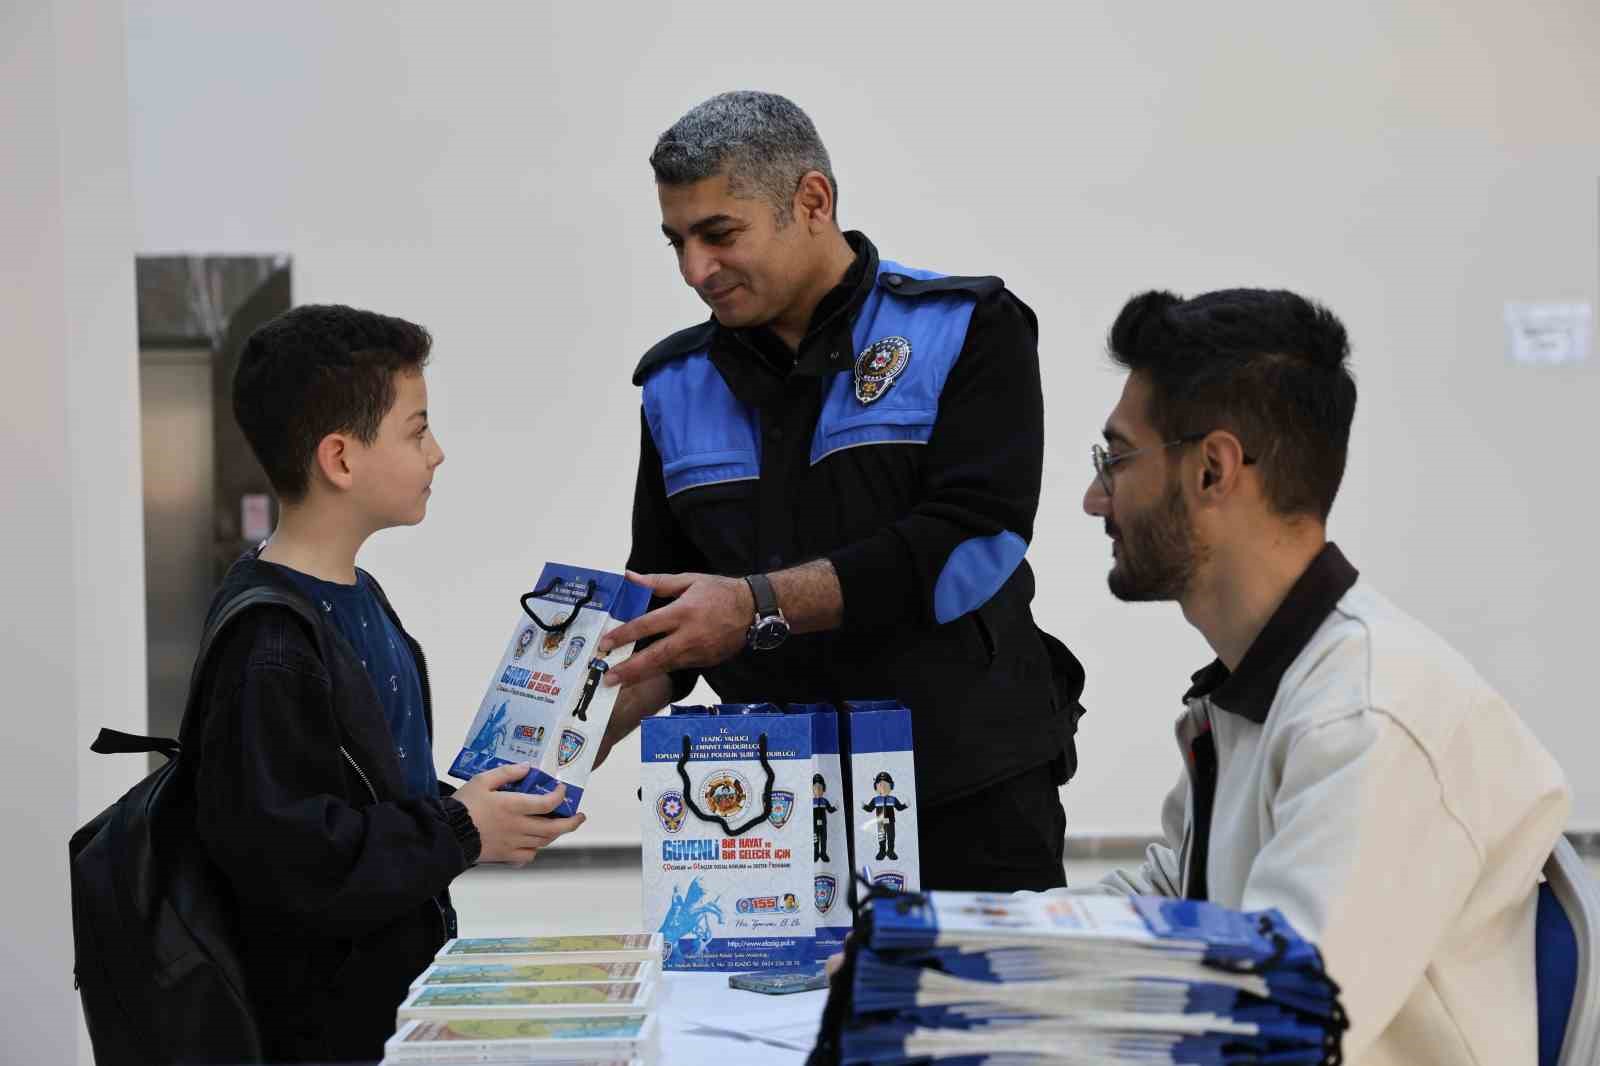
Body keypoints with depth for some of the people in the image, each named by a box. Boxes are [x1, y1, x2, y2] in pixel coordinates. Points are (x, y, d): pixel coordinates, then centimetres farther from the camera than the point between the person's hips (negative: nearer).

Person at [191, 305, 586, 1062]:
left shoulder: (356, 597, 10)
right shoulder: (269, 643, -21)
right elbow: (281, 852, -26)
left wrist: (473, 807, 4)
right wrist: (458, 833, -17)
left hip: (405, 979, 9)